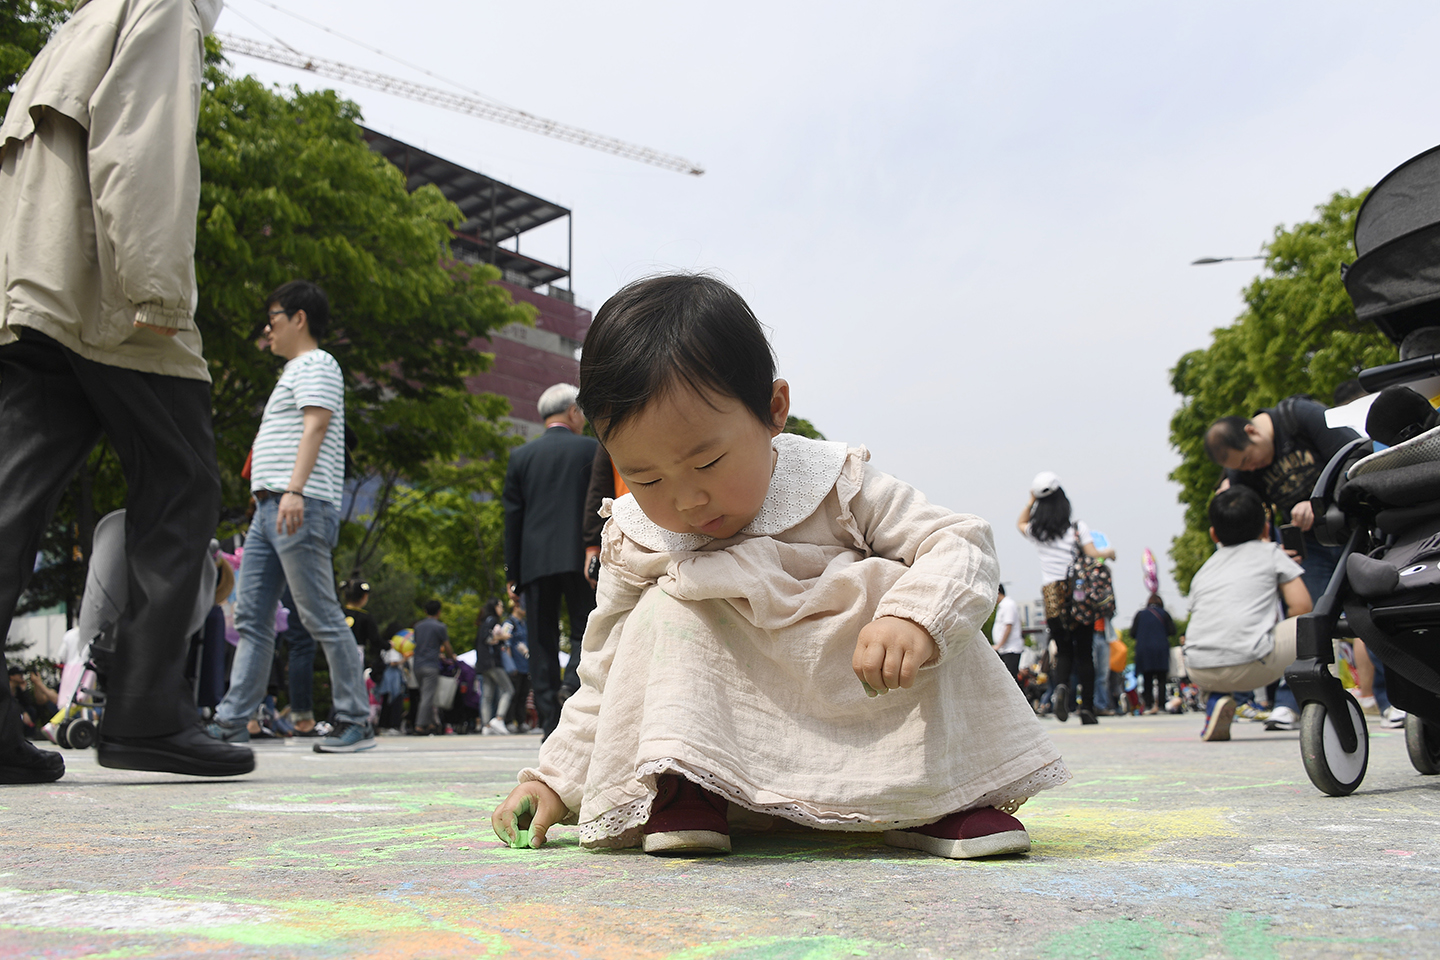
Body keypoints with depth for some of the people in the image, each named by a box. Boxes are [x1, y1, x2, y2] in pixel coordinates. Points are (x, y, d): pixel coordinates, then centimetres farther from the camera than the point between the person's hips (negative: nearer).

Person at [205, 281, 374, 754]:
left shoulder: (316, 365, -1)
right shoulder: (295, 371, 29)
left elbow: (315, 427, -16)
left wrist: (295, 490, -28)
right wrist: (273, 499, 21)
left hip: (301, 507, -10)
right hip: (269, 507, 10)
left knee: (322, 618, -10)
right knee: (251, 617, 5)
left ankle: (356, 722, -6)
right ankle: (232, 721, 6)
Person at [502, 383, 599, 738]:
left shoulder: (521, 456, 11)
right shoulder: (590, 449, 4)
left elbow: (512, 517, 8)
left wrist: (512, 573, 10)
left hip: (535, 561, 2)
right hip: (578, 558, -2)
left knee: (542, 642, 5)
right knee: (585, 632, 3)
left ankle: (551, 724, 3)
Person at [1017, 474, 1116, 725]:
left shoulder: (1036, 532, 8)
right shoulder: (1078, 527, 0)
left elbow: (1020, 523, 30)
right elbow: (1093, 555, -7)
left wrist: (1032, 500, 21)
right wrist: (1109, 552, 13)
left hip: (1052, 598, 2)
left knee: (1064, 652, 10)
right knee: (1084, 653, 5)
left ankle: (1060, 686, -19)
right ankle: (1087, 708, 4)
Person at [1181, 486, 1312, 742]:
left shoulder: (1203, 571, 27)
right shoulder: (1270, 552, 19)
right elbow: (1302, 606, 9)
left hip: (1199, 671, 3)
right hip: (1251, 667, -3)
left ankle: (1213, 698, 13)